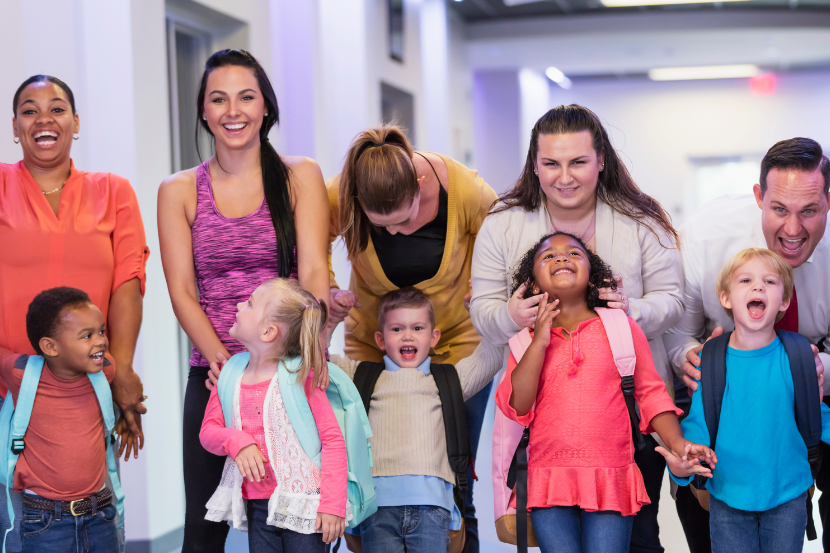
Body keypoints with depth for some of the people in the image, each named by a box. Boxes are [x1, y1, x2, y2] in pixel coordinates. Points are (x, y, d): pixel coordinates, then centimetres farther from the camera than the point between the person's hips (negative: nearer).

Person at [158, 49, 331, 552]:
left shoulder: (301, 177, 6)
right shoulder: (179, 191, 8)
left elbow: (314, 271, -5)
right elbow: (182, 290, 0)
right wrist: (220, 355, -17)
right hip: (214, 374, 1)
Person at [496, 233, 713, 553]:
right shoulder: (528, 341, 11)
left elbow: (650, 392, 8)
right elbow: (516, 408, -2)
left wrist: (677, 444, -7)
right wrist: (540, 340, -6)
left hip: (611, 481, -1)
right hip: (549, 484, 1)